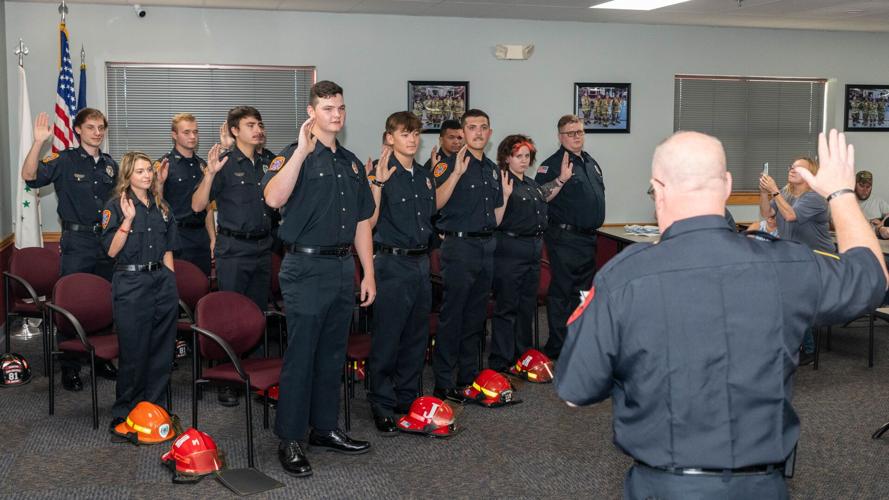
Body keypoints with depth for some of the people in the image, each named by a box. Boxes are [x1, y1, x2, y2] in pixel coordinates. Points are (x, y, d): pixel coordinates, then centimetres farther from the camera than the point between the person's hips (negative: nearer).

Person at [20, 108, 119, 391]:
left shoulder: (110, 165, 10)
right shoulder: (64, 161, -5)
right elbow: (30, 176, -22)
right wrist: (39, 142, -33)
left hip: (106, 240, 5)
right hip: (76, 241, -5)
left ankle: (101, 359, 25)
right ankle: (69, 367, 8)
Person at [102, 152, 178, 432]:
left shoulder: (161, 207, 13)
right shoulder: (116, 207, -3)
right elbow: (112, 250, -11)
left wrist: (170, 281, 10)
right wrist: (128, 219, -19)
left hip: (162, 280, 5)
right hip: (131, 283, -5)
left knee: (162, 348, 8)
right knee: (134, 352, -2)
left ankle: (154, 406, 20)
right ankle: (124, 414, 11)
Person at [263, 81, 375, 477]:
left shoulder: (351, 162, 14)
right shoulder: (294, 155, -6)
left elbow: (362, 223, 16)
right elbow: (274, 198, -28)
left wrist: (368, 274, 11)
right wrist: (302, 150, -28)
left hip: (343, 268, 7)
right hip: (306, 269, -7)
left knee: (332, 355, 14)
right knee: (300, 356, -3)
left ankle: (324, 428, 26)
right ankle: (289, 440, 6)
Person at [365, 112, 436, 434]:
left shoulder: (424, 176, 13)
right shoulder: (384, 174, -9)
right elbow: (370, 221, -20)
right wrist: (378, 183, -24)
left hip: (421, 262, 7)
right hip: (393, 263, -7)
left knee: (416, 336, 13)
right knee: (387, 338, -1)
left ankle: (408, 398, 25)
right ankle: (382, 405, 9)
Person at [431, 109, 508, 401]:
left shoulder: (493, 170, 15)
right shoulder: (452, 164, -6)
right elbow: (435, 203, -23)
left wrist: (505, 195, 9)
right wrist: (456, 173, -28)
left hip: (487, 246, 7)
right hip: (460, 246, -7)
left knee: (475, 317, 13)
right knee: (452, 317, -3)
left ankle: (469, 376, 23)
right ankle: (443, 383, 3)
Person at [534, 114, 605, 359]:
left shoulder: (591, 163, 16)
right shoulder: (552, 164, -10)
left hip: (589, 237, 8)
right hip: (565, 238, -8)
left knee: (584, 291, 15)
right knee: (562, 292, -3)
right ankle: (557, 347, 4)